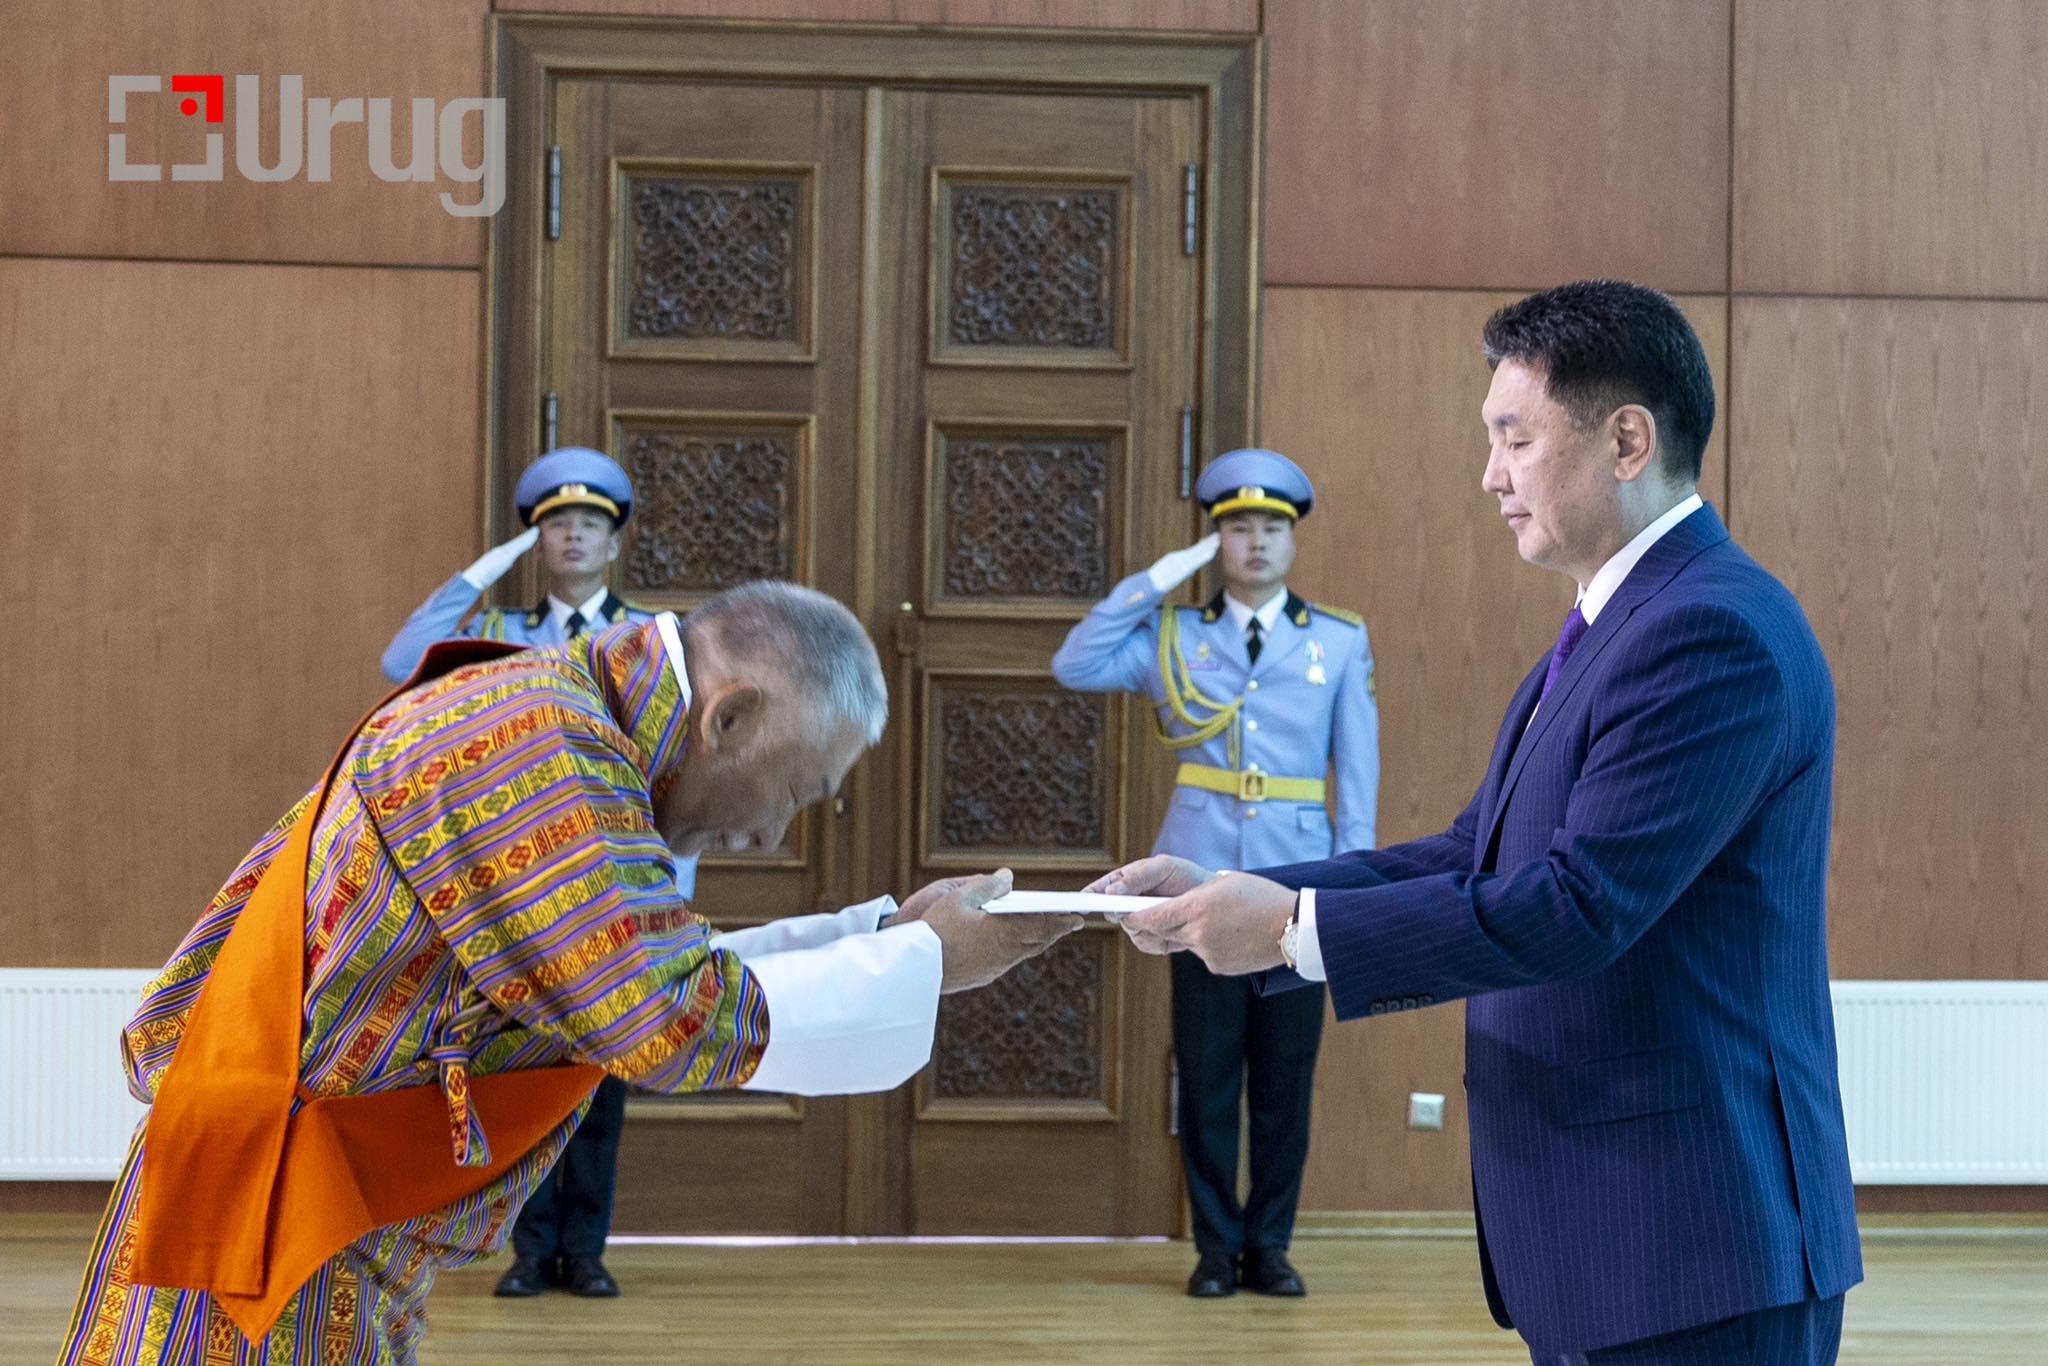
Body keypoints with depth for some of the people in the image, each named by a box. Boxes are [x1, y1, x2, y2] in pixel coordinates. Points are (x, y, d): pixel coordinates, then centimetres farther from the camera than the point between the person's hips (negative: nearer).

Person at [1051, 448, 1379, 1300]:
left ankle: (1269, 1245, 15)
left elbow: (1358, 775, 5)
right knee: (1206, 1071, 2)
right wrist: (1156, 581, -3)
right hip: (1204, 876, 0)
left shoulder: (1339, 642, 7)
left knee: (1285, 1076, 4)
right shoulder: (1176, 637, 8)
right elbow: (1075, 666, -3)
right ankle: (1217, 1246, 12)